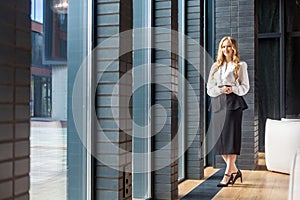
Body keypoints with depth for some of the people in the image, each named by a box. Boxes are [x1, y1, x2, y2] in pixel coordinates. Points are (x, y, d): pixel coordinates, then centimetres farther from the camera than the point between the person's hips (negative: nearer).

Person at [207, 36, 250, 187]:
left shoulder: (240, 66, 10)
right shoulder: (215, 66, 18)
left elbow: (245, 87, 5)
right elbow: (209, 88, 12)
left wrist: (233, 89, -14)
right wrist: (220, 90, -9)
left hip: (233, 103, -4)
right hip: (217, 103, 4)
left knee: (230, 137, -11)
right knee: (219, 139, 1)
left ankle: (228, 174, -8)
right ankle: (235, 171, 15)